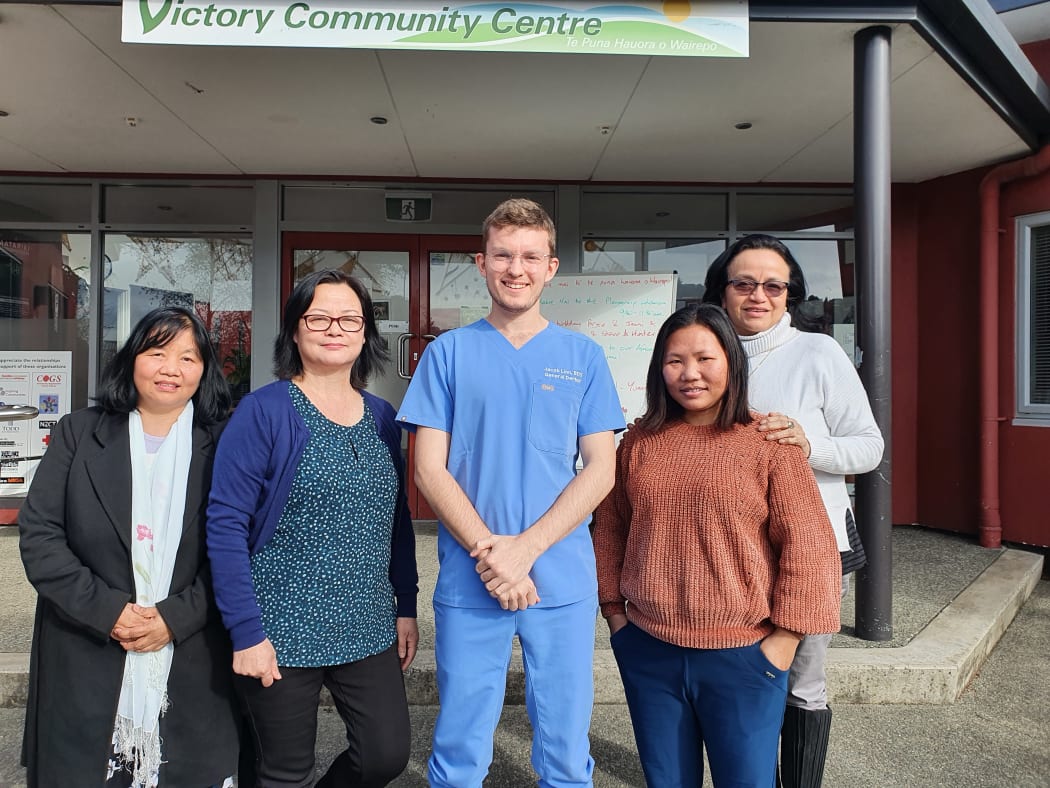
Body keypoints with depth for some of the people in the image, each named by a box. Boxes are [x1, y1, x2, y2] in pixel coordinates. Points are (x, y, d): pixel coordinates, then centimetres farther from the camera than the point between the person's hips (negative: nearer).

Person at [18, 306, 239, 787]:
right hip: (85, 661, 1)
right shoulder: (78, 433, 4)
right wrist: (107, 610, -11)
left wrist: (176, 617, -13)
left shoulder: (222, 445, -1)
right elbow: (38, 534, -2)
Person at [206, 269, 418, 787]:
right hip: (282, 635, -4)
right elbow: (225, 525, -13)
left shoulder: (381, 416, 6)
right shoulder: (263, 412, -10)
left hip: (368, 630, 5)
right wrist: (246, 632, -15)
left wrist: (406, 608, 9)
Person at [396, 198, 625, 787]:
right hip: (468, 583, 0)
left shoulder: (583, 356, 4)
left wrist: (525, 548, -13)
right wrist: (489, 553, -13)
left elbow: (601, 470, -1)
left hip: (564, 583, 1)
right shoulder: (449, 352, 3)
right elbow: (430, 468, -2)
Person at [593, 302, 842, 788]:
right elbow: (610, 530, 8)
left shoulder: (769, 442, -8)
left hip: (743, 656, -3)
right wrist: (613, 611, 8)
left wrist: (784, 639, -8)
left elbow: (808, 548, -8)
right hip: (648, 653, 3)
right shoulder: (639, 442, 1)